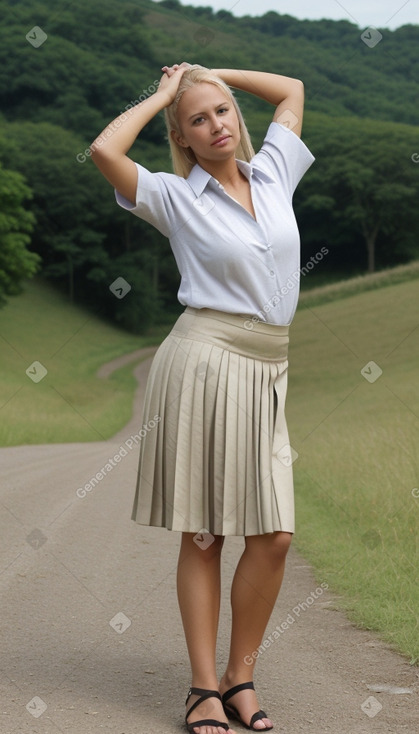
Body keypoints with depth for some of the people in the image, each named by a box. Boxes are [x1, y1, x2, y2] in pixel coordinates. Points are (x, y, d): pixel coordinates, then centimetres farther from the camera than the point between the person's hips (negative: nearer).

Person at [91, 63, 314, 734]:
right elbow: (105, 150, -15)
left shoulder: (273, 175, 14)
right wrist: (163, 94, 0)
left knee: (275, 535, -2)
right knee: (204, 534, -1)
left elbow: (292, 89, 29)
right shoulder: (176, 197, 2)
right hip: (204, 361, -5)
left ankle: (241, 676, 12)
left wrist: (213, 74, 23)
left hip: (266, 374, 5)